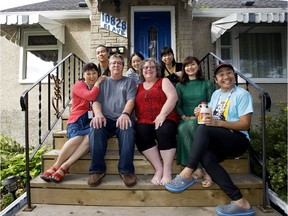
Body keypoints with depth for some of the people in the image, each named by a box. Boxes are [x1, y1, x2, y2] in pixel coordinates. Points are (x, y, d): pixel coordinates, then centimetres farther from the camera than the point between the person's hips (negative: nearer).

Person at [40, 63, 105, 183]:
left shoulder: (100, 87, 22)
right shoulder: (79, 85, 9)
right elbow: (90, 96, -11)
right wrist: (98, 83, 1)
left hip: (91, 120, 3)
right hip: (77, 119, -2)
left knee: (89, 138, -32)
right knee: (77, 138, -34)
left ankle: (63, 168, -32)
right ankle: (55, 167, -21)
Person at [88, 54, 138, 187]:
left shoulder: (129, 82, 20)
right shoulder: (102, 82, 25)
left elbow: (131, 100, 4)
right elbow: (96, 101, 11)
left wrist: (125, 114, -18)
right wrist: (98, 114, -12)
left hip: (123, 118, -1)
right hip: (105, 118, 2)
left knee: (128, 131, -36)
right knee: (95, 129, -33)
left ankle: (126, 170, -29)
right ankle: (97, 170, -24)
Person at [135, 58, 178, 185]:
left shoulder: (163, 81, 11)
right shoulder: (139, 87, 23)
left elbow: (173, 97, -5)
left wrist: (162, 115, -17)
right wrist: (137, 118, -5)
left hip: (165, 119, -2)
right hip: (144, 121, 3)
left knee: (165, 131, -34)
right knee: (141, 134, -29)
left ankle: (167, 171, -23)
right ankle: (159, 169, -19)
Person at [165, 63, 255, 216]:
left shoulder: (242, 94, -2)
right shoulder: (216, 94, 17)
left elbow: (245, 124, -10)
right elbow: (211, 116, 20)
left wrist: (217, 122, -21)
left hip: (238, 140, -5)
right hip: (219, 142, 5)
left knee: (203, 129, -32)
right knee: (205, 157, -31)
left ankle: (187, 174, -26)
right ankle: (240, 202, -26)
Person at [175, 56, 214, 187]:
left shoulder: (207, 83, 15)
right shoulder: (180, 86, 20)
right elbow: (178, 105, 10)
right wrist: (183, 116, -10)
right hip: (186, 120, 2)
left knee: (190, 125, -38)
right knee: (181, 128, -36)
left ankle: (199, 168, -33)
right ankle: (201, 168, -31)